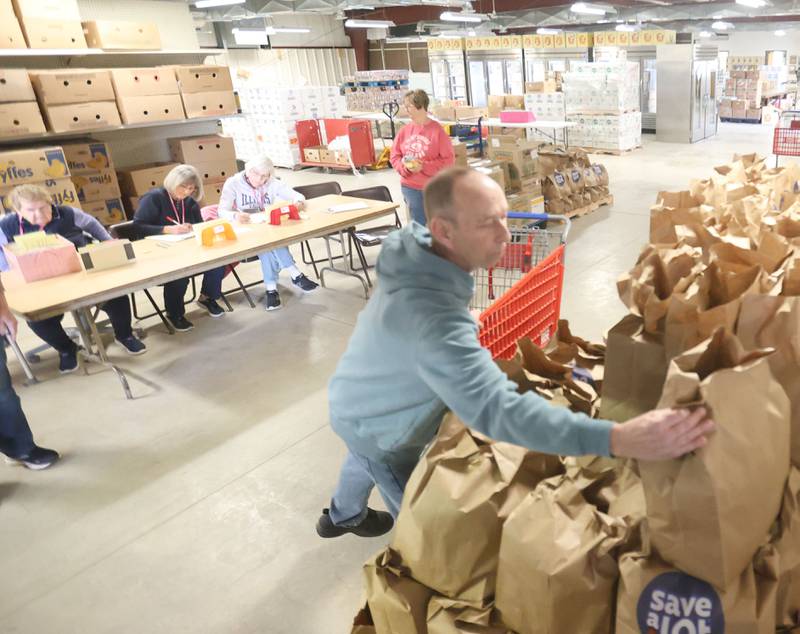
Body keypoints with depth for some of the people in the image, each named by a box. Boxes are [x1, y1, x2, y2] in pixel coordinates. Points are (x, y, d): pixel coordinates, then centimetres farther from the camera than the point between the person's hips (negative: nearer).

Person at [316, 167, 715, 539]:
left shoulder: (417, 246, -16)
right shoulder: (431, 317, -47)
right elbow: (495, 409, -55)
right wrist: (619, 440, -60)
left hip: (361, 401, 9)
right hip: (379, 426, -9)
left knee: (366, 462, 38)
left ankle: (342, 516, 68)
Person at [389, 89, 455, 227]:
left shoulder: (437, 129, -10)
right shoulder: (404, 130, 3)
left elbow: (448, 159, -11)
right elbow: (394, 156, 8)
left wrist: (424, 166, -18)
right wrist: (405, 166, -12)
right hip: (410, 187, 4)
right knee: (418, 224, 12)